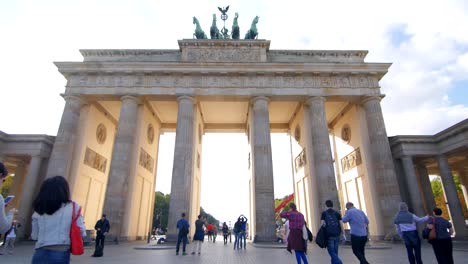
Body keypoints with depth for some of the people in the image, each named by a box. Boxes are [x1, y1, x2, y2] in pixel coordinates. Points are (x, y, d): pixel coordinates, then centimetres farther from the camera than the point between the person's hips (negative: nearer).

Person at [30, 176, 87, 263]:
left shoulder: (39, 210, 5)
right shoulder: (72, 207, -6)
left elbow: (34, 236, 13)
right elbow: (81, 232, -4)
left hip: (41, 253, 3)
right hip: (61, 254, -3)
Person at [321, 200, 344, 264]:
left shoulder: (324, 213, 1)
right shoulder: (337, 213, 8)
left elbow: (322, 224, -5)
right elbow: (341, 224, 2)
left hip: (329, 235, -4)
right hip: (337, 234, 4)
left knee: (331, 251, -2)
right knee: (335, 251, 14)